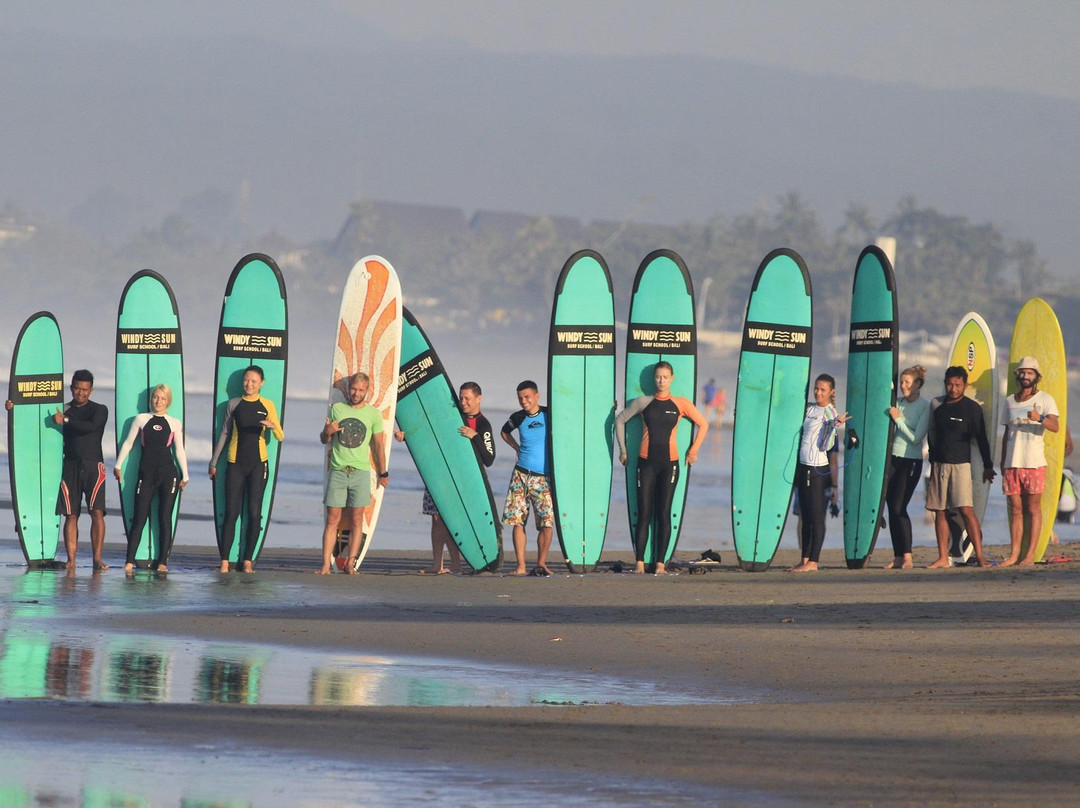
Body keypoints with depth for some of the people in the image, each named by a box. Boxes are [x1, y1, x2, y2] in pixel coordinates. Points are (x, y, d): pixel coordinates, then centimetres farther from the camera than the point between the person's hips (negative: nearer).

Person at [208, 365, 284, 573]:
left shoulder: (267, 405, 5)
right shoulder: (234, 404, 8)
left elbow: (280, 437, 4)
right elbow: (225, 434, 13)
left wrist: (273, 426, -19)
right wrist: (214, 462, 12)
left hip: (258, 464, 0)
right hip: (235, 463, 0)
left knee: (254, 513, -2)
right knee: (231, 512, -4)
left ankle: (247, 561, 3)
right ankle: (224, 561, -4)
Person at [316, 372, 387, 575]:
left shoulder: (373, 414, 5)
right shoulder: (337, 409, 8)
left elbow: (378, 444, 12)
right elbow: (324, 440, 15)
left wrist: (383, 473, 13)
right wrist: (327, 432, -9)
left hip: (361, 472, -1)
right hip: (337, 471, 1)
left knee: (357, 518, -2)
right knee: (333, 518, -3)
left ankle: (350, 564, 2)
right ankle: (326, 564, -5)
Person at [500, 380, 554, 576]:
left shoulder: (549, 415, -2)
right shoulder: (519, 418, 6)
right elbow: (504, 431, 28)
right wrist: (517, 448, 13)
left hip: (544, 478, -2)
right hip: (521, 475, 2)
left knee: (547, 522, -10)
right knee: (517, 520, -6)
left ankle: (541, 564, 5)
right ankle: (520, 566, -1)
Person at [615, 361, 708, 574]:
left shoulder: (681, 404, 2)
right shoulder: (643, 402, 3)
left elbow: (703, 424, 11)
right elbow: (620, 420, 13)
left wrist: (693, 451, 8)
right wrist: (623, 450, 9)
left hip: (669, 463, 0)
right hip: (646, 463, 0)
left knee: (664, 514, 0)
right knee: (644, 514, -3)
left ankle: (660, 563, 2)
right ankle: (639, 562, -3)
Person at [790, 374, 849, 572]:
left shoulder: (830, 413, -8)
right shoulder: (809, 408, 13)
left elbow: (828, 447, -14)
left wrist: (835, 426, -25)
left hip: (818, 469, -8)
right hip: (803, 466, 8)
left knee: (816, 516, -5)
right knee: (805, 516, 10)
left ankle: (813, 562, -4)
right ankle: (805, 560, 14)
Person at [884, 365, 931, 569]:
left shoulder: (925, 407, -6)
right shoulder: (898, 403, 9)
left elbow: (916, 437, -12)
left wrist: (898, 419, -11)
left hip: (911, 461, -6)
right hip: (893, 458, 6)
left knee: (899, 508, -12)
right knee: (892, 508, 2)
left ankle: (907, 556, -7)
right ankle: (897, 557, 5)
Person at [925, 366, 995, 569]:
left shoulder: (972, 408, -2)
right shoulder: (936, 404, 10)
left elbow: (981, 438, 2)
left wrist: (988, 466, 3)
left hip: (961, 463, -5)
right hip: (938, 464, 5)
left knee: (966, 510, -14)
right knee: (940, 511, 4)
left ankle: (979, 554, -15)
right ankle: (943, 558, 7)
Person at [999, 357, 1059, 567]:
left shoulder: (1045, 399, 2)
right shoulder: (1010, 401, 17)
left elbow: (1055, 426, -13)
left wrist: (1040, 418, -33)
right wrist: (1002, 462, 19)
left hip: (1034, 462, -4)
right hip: (1012, 462, 4)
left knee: (1033, 508, -3)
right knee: (1015, 509, 4)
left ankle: (1030, 555, -2)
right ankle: (1014, 554, 4)